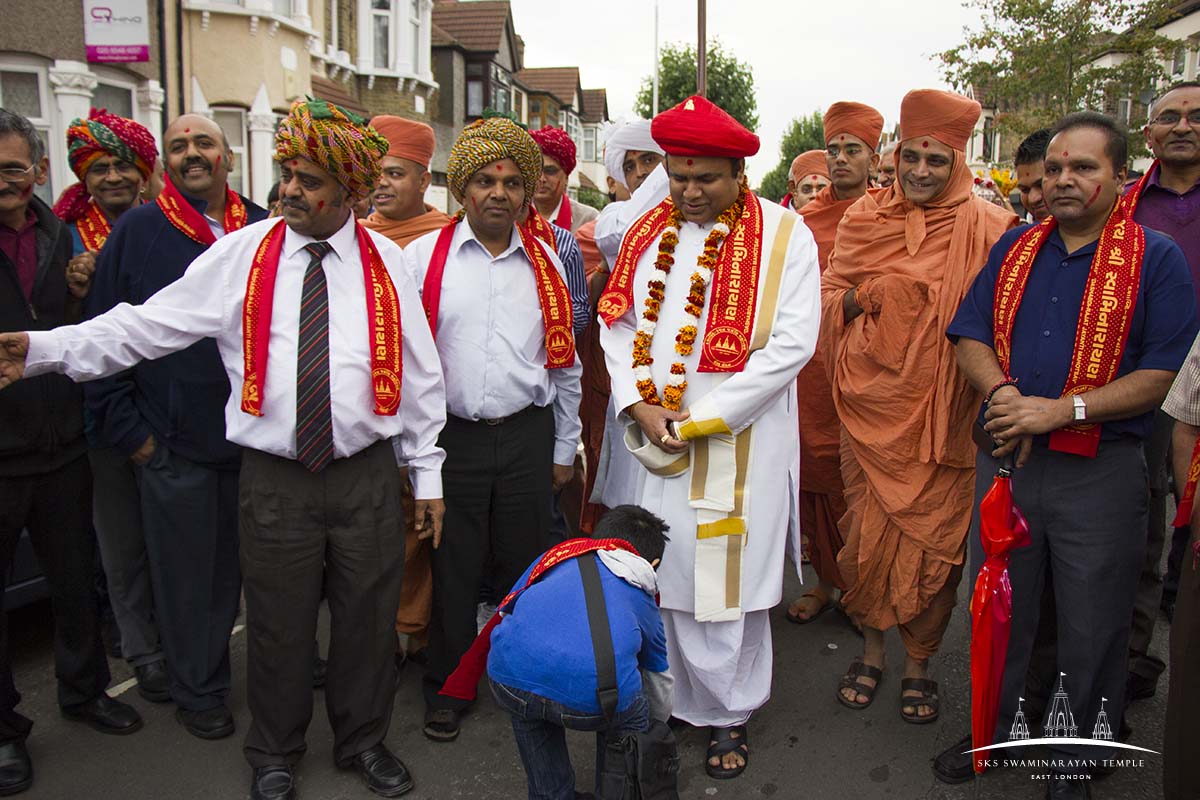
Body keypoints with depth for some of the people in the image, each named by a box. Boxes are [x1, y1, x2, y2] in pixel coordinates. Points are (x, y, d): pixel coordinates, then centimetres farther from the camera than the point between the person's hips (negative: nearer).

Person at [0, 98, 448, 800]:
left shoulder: (386, 262, 2)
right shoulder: (241, 255, 1)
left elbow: (418, 375, 5)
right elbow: (148, 325, 0)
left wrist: (428, 474, 5)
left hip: (367, 474, 1)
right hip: (274, 477, 0)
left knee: (368, 617, 12)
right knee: (278, 623, 11)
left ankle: (365, 742, 38)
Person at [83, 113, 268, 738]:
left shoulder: (265, 230, 5)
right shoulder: (137, 232, -2)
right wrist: (126, 429, -5)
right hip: (170, 444, -2)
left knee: (233, 564, 15)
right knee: (185, 574, 8)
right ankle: (197, 692, 26)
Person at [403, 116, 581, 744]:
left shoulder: (545, 264, 9)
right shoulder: (422, 256, 1)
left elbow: (564, 362, 14)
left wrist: (564, 449, 13)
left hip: (528, 436, 2)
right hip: (451, 437, -1)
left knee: (525, 562, 9)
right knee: (452, 568, 7)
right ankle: (446, 689, 26)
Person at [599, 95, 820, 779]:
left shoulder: (783, 234, -4)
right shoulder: (650, 232, 10)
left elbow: (791, 344, -11)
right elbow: (618, 324, 9)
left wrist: (700, 420, -13)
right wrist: (640, 406, -7)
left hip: (738, 441, -3)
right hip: (654, 438, 4)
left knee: (727, 580, 4)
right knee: (661, 571, 10)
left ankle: (731, 713, 23)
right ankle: (667, 696, 28)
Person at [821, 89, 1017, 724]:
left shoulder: (989, 228, -1)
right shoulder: (863, 218, 6)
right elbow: (828, 296, 12)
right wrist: (860, 297, -7)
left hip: (944, 413, -1)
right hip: (870, 405, 2)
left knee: (934, 536, 4)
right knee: (868, 531, 8)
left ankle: (919, 662, 24)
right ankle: (872, 649, 29)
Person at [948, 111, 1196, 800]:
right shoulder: (1015, 250, 9)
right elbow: (971, 337, 8)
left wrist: (1061, 410, -19)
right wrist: (1004, 394, -13)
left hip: (1101, 472, -3)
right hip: (1004, 459, 4)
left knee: (1092, 628, 9)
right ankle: (993, 726, 36)